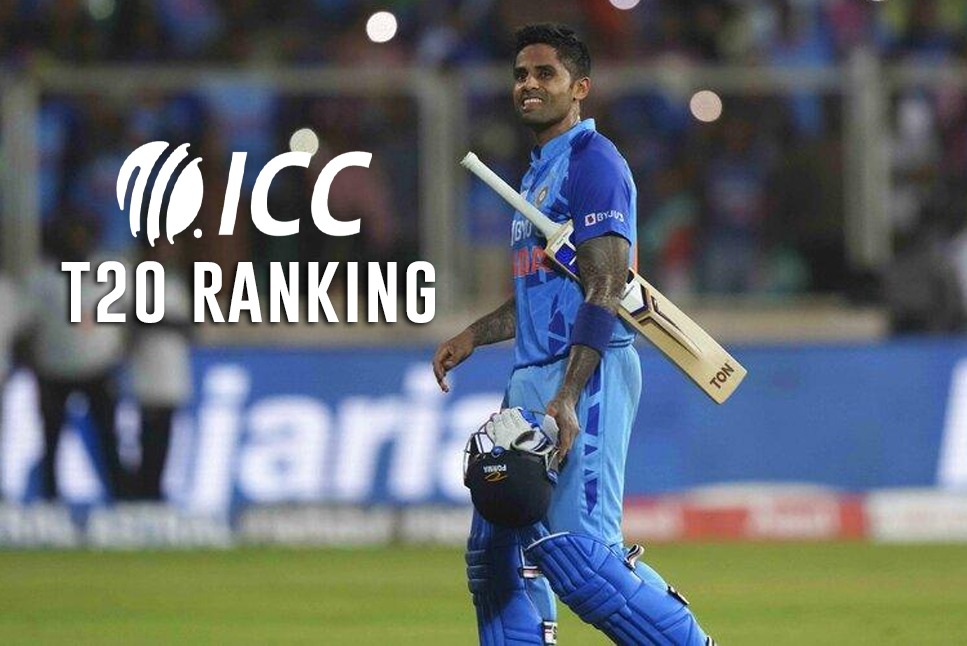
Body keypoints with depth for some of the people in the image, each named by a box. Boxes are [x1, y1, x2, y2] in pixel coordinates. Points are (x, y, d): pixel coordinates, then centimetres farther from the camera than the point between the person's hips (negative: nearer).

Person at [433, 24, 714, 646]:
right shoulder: (539, 173, 22)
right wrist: (473, 336, 17)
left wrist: (567, 398, -26)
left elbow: (605, 291, -18)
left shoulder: (594, 163, -9)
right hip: (531, 378, 10)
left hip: (586, 376, -10)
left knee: (574, 548, -19)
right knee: (495, 552, 10)